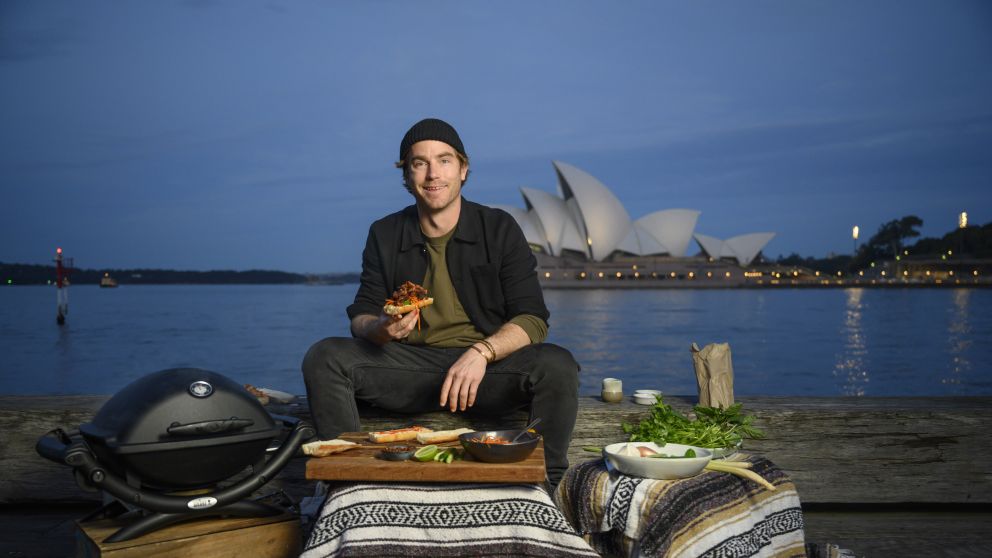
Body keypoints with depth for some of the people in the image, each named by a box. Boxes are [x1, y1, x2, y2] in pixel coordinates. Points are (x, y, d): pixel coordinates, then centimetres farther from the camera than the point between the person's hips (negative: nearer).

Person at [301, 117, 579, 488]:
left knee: (557, 366, -30)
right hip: (410, 367, 2)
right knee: (324, 358, -20)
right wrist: (381, 328, -19)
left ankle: (544, 488, -11)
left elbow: (532, 319, -4)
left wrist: (482, 353, -23)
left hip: (490, 365, -1)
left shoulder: (499, 229, 3)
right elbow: (360, 317, 7)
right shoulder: (384, 235, 9)